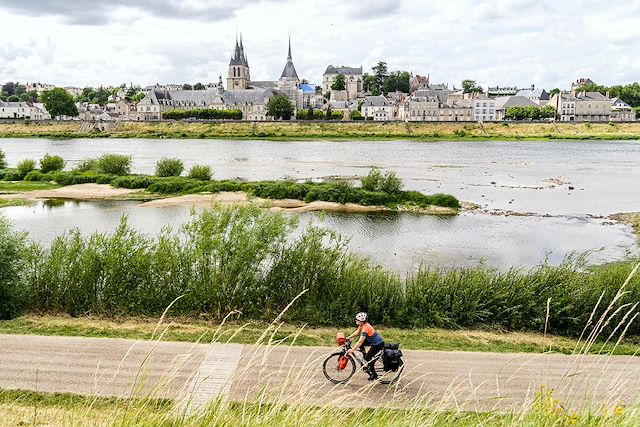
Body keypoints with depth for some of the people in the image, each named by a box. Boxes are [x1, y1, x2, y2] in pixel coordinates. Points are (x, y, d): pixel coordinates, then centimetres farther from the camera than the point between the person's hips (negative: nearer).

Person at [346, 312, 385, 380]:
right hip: (372, 341, 9)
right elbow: (356, 333, 11)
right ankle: (366, 362, 16)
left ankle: (374, 374, 12)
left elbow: (360, 341, -32)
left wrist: (352, 350, -31)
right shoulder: (362, 325, -1)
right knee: (360, 345, 6)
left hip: (378, 344, -9)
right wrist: (348, 338, 3)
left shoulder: (365, 328, -28)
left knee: (368, 357, -4)